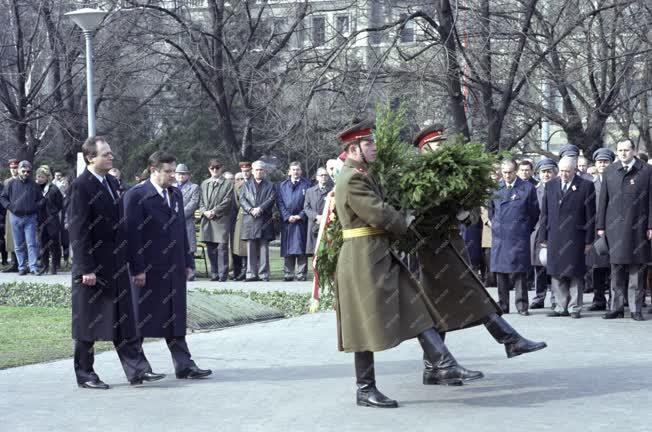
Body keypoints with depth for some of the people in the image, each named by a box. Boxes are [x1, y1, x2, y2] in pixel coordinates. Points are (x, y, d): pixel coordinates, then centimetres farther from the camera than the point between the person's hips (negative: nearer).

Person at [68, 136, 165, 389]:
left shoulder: (112, 182, 10)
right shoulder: (80, 187, -14)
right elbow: (78, 231, -17)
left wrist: (126, 257, 12)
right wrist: (86, 268, -19)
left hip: (116, 266, 7)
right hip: (93, 268, -7)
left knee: (125, 321, 7)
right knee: (88, 322, 4)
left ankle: (137, 370, 9)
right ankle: (85, 375, 14)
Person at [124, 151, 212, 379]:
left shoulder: (176, 194, 13)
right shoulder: (136, 195, -10)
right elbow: (132, 233, -13)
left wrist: (187, 263, 13)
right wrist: (137, 269, -16)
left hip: (174, 269, 6)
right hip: (148, 270, -6)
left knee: (175, 319, 8)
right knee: (140, 318, 4)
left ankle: (184, 365, 8)